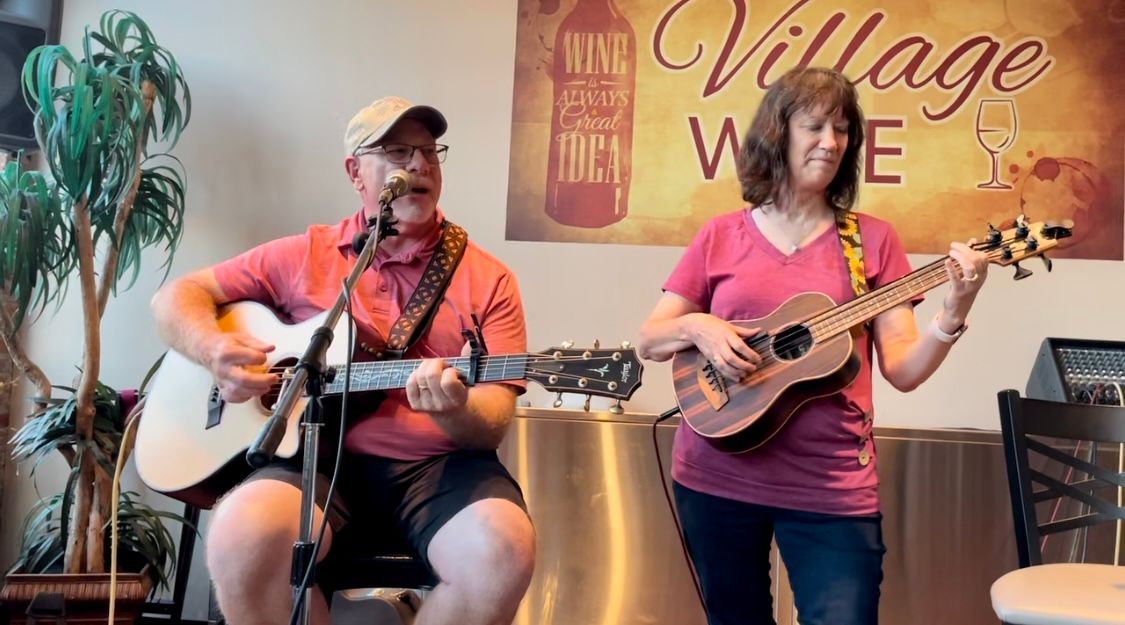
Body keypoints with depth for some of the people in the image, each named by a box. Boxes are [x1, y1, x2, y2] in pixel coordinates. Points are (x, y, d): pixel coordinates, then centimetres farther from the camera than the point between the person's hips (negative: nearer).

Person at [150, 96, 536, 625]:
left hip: (440, 464, 0)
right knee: (243, 534, -32)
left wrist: (456, 411, -26)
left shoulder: (488, 279, 6)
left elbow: (494, 421, -1)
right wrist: (214, 349, -7)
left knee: (502, 550, -32)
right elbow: (176, 297, 15)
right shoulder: (306, 255, 11)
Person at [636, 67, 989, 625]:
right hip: (716, 476, 1)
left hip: (832, 486, -1)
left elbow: (903, 369, -3)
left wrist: (953, 314, -19)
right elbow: (648, 340, 5)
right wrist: (696, 328, -14)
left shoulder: (872, 240, 2)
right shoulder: (721, 237, 3)